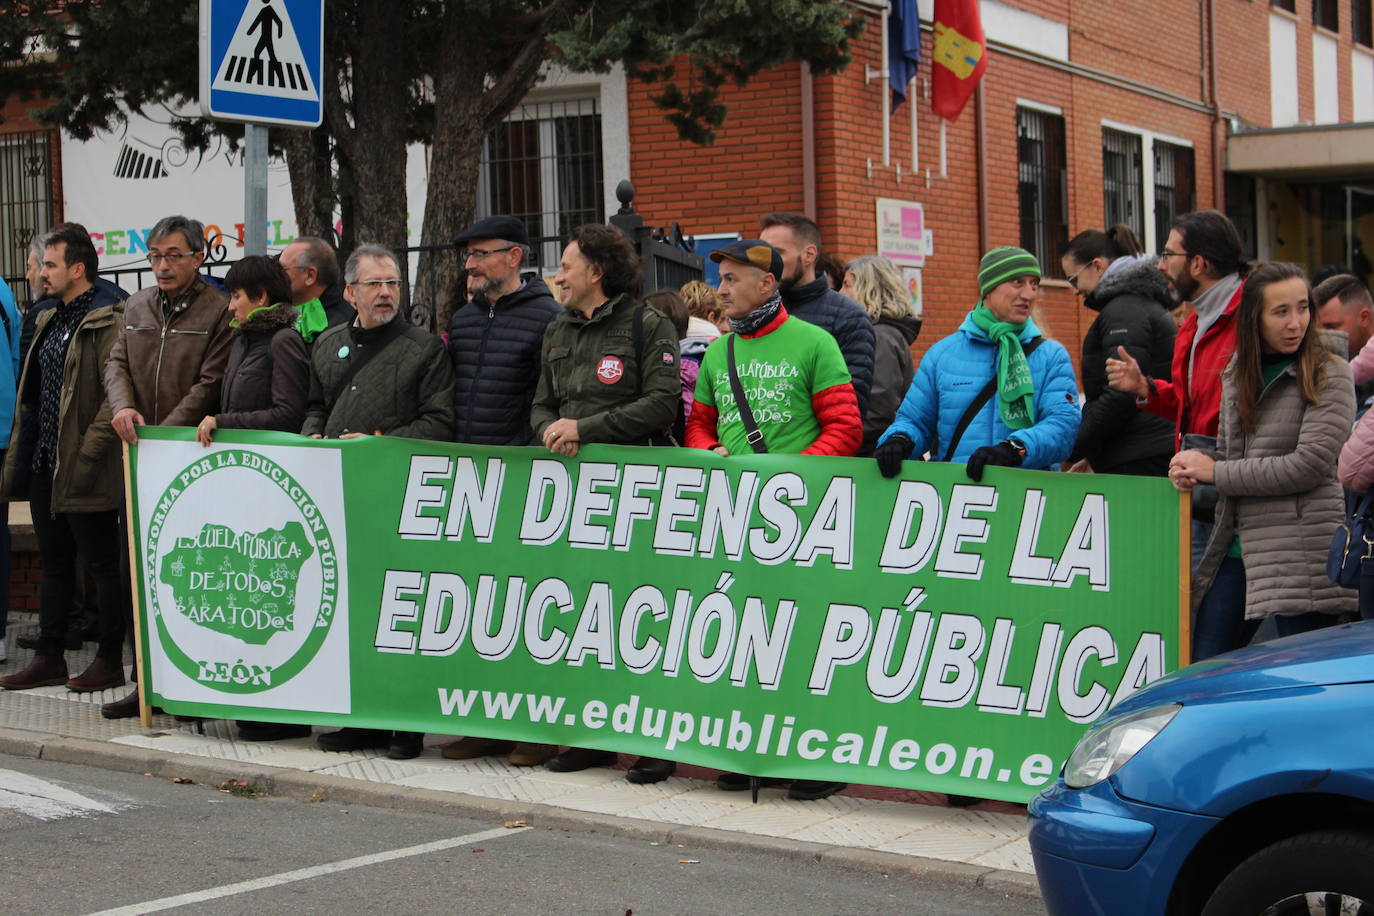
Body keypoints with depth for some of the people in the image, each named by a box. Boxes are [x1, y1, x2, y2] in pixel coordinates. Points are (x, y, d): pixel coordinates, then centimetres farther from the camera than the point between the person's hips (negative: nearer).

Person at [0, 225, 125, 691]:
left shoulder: (107, 322, -13)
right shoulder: (50, 321, 16)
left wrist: (87, 455, -22)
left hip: (84, 472, -9)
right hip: (45, 465, 9)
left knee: (102, 565, 1)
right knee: (55, 564, 14)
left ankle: (109, 660, 8)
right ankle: (49, 657, 22)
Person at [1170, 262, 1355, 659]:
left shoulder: (1328, 373, -5)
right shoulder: (1238, 373, 14)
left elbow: (1310, 465, -14)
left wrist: (1215, 472, -8)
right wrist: (1192, 469, -3)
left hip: (1302, 552, -6)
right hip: (1237, 548, 6)